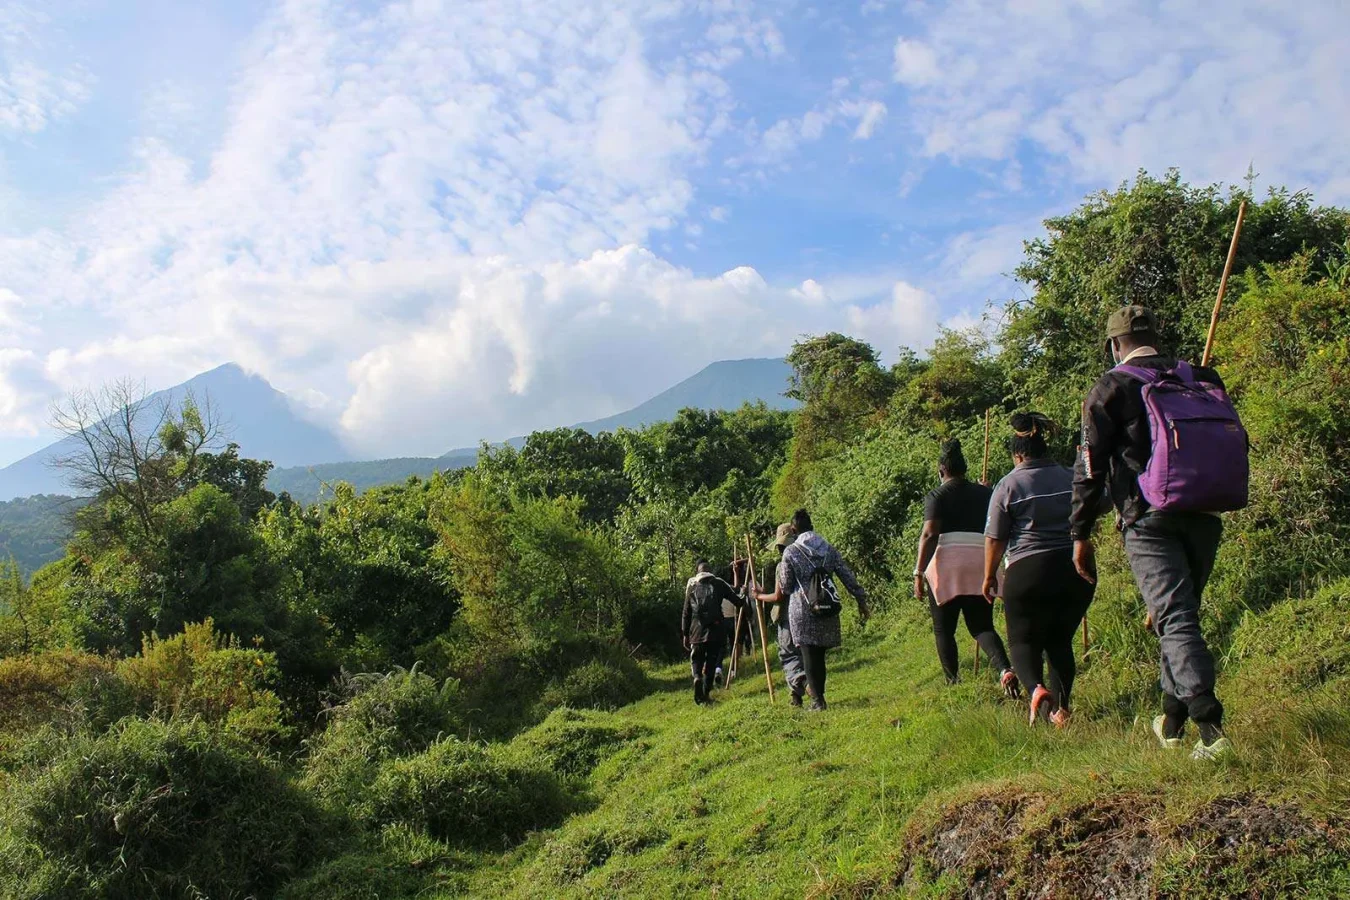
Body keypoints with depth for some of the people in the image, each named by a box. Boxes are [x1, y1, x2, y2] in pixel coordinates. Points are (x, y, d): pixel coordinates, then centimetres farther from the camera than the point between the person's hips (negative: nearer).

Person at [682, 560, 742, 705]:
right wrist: (743, 597, 28)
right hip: (715, 629, -1)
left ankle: (697, 677, -16)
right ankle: (706, 693, 9)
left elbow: (686, 613, 9)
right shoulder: (719, 583, 6)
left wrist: (685, 634, 13)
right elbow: (737, 601, 5)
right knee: (711, 662, 10)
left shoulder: (691, 586, 10)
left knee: (696, 660, 13)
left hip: (697, 631, 1)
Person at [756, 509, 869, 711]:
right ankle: (816, 689, 22)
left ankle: (818, 700, 1)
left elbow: (783, 591, -1)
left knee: (809, 654, 2)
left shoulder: (791, 552, -5)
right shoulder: (829, 548, 6)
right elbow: (848, 577, 6)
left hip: (802, 611, -4)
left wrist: (761, 597, 15)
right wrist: (861, 600, 15)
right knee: (820, 653, 15)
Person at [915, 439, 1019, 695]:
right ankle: (1005, 669, -16)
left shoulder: (937, 496, -1)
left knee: (944, 630, 8)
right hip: (981, 564, 4)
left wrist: (918, 572, -12)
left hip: (946, 567, -4)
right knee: (982, 626, 8)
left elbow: (930, 534, -11)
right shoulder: (985, 493, 14)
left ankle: (953, 682, 7)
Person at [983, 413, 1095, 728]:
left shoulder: (1009, 485, -3)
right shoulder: (1073, 477, 6)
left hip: (1028, 571, -4)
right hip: (1076, 569, 4)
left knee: (1023, 640, 8)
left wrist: (989, 576, 10)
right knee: (1060, 640, 17)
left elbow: (995, 539, -2)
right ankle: (1061, 707, 11)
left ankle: (1036, 688, -19)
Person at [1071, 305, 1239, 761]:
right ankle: (1172, 720, 27)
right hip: (1204, 518, 5)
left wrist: (1081, 535, 0)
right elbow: (1238, 444, 16)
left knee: (1175, 621, -8)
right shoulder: (1202, 378, 12)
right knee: (1179, 615, 18)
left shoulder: (1111, 388, -2)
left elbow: (1090, 466, -5)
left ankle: (1210, 725, -20)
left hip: (1149, 522, -5)